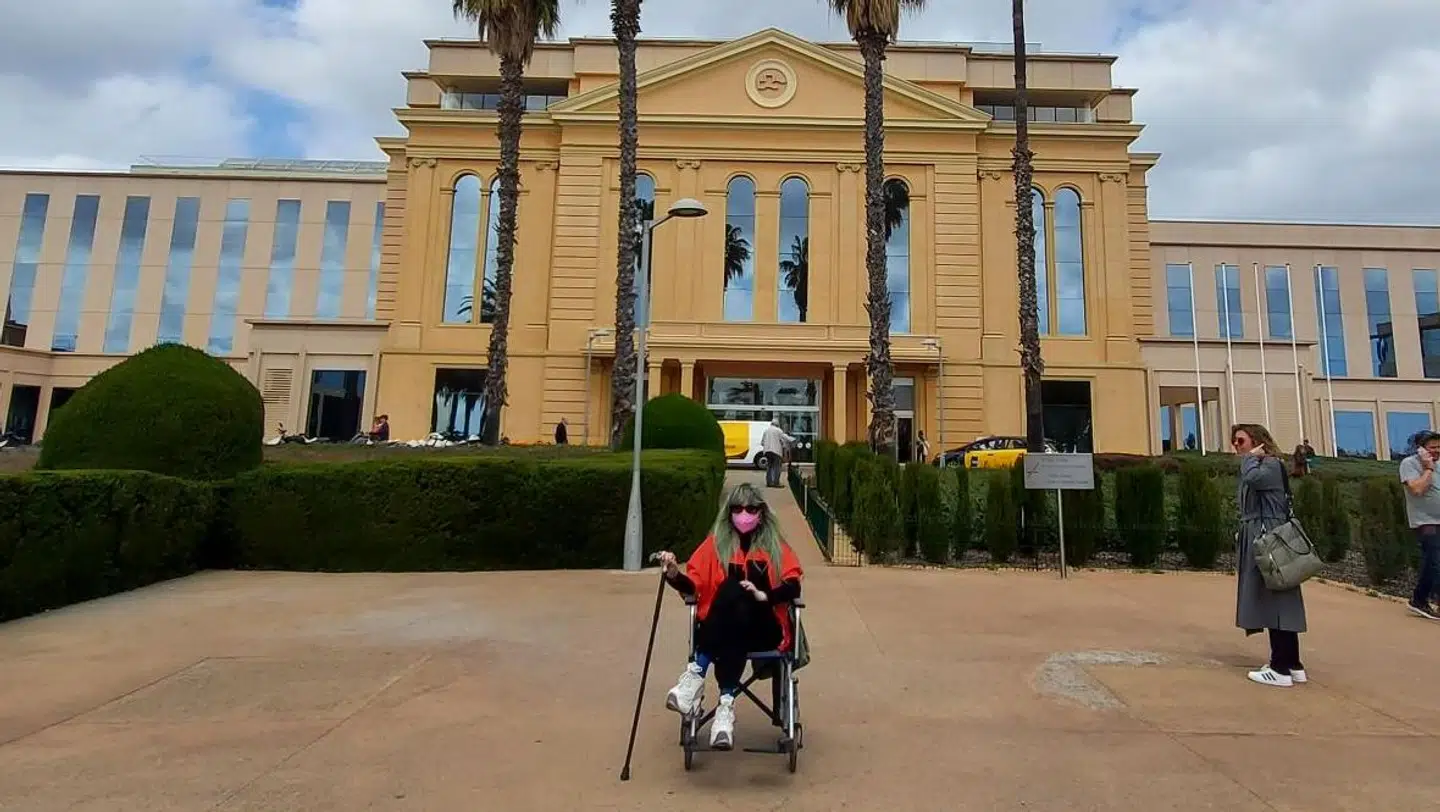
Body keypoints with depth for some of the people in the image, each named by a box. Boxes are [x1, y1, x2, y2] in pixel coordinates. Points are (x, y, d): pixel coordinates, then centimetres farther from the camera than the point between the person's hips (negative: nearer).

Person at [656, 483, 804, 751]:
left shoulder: (776, 546, 8)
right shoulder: (716, 543, 8)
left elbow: (793, 588, -5)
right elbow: (693, 585, -3)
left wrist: (763, 595, -23)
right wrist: (674, 574, -24)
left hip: (763, 630, 0)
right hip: (721, 631, 1)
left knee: (733, 591, -30)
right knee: (733, 587, -32)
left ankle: (697, 673, -34)